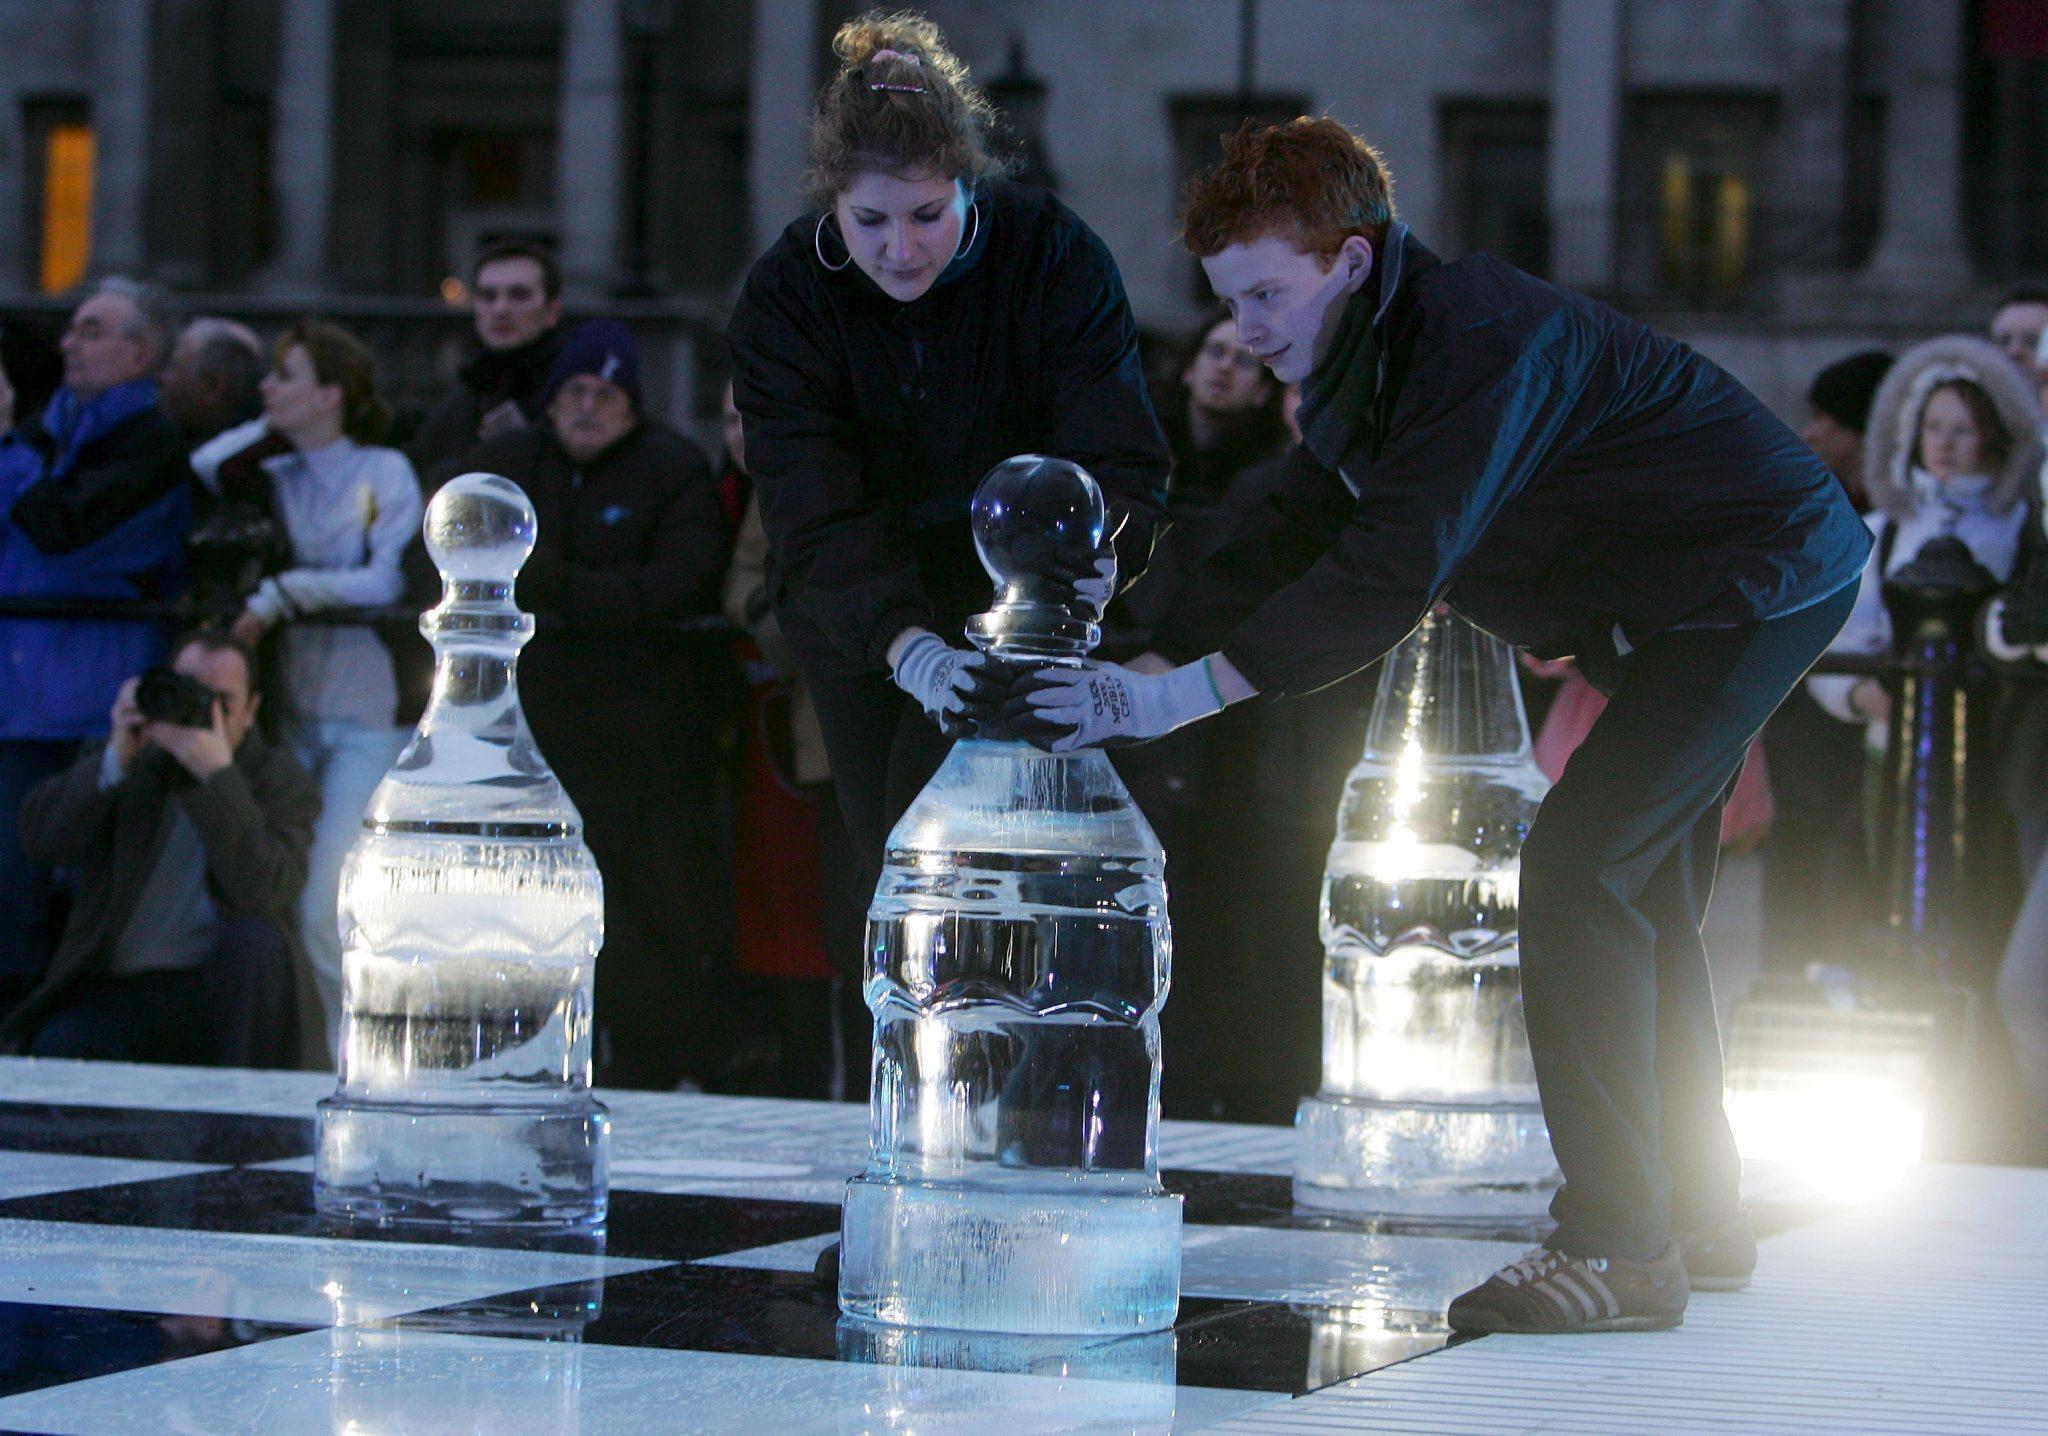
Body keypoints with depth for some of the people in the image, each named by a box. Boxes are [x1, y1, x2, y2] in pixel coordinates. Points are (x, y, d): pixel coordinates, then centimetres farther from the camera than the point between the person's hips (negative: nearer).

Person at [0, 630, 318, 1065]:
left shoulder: (283, 783, 1)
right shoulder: (129, 758, 10)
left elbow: (264, 893, -20)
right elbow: (42, 838, -6)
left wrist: (217, 775, -24)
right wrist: (116, 758, -17)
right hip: (111, 993, 1)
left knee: (256, 941, -32)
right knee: (53, 1046, -28)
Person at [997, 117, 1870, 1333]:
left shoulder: (1486, 341, -30)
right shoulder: (1365, 359, 2)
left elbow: (1393, 574, -37)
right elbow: (1293, 538, 5)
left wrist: (1181, 695, -39)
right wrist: (1153, 664, -10)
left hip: (1763, 581, -10)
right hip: (1692, 600, 10)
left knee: (1579, 872, -18)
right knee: (1641, 908, 17)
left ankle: (1617, 1250, -17)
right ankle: (1698, 1220, 29)